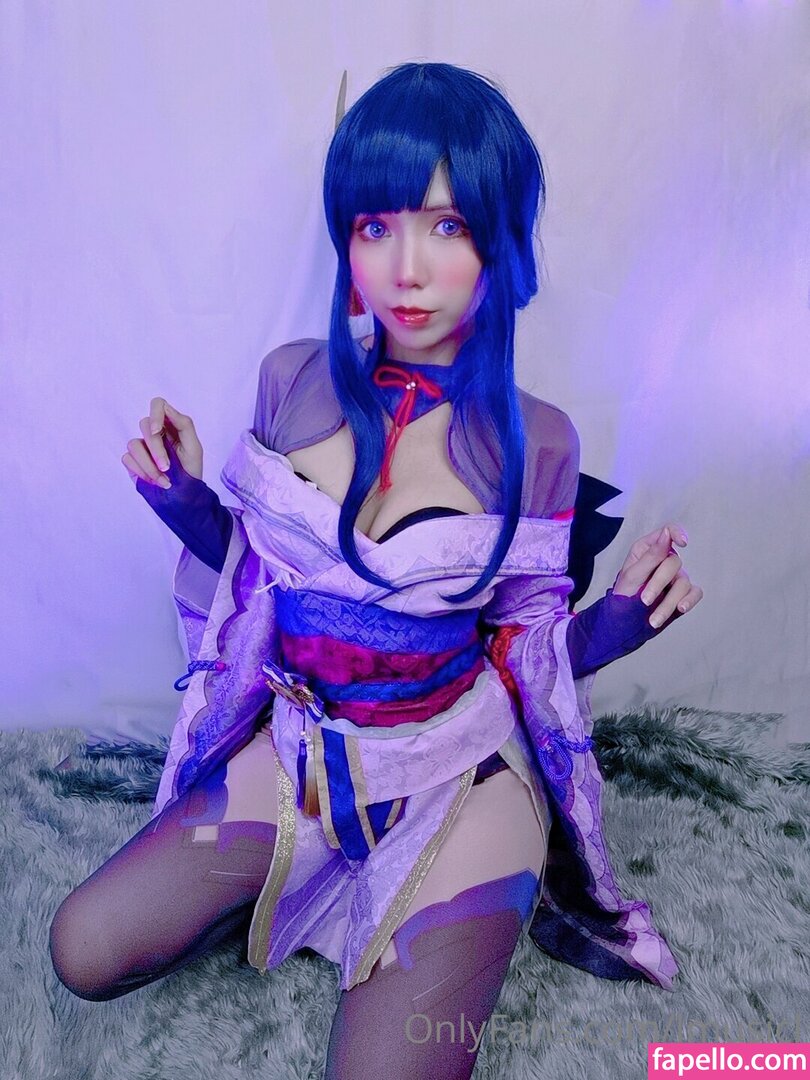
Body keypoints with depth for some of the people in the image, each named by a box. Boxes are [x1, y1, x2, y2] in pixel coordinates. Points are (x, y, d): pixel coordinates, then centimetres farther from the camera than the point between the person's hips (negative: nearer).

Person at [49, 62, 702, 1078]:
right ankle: (307, 872, 19)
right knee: (85, 954, 1)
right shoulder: (294, 380, -8)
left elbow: (529, 648, -3)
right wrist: (186, 503, -11)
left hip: (454, 772, -3)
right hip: (297, 747, 4)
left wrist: (615, 623, -23)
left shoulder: (534, 440, -14)